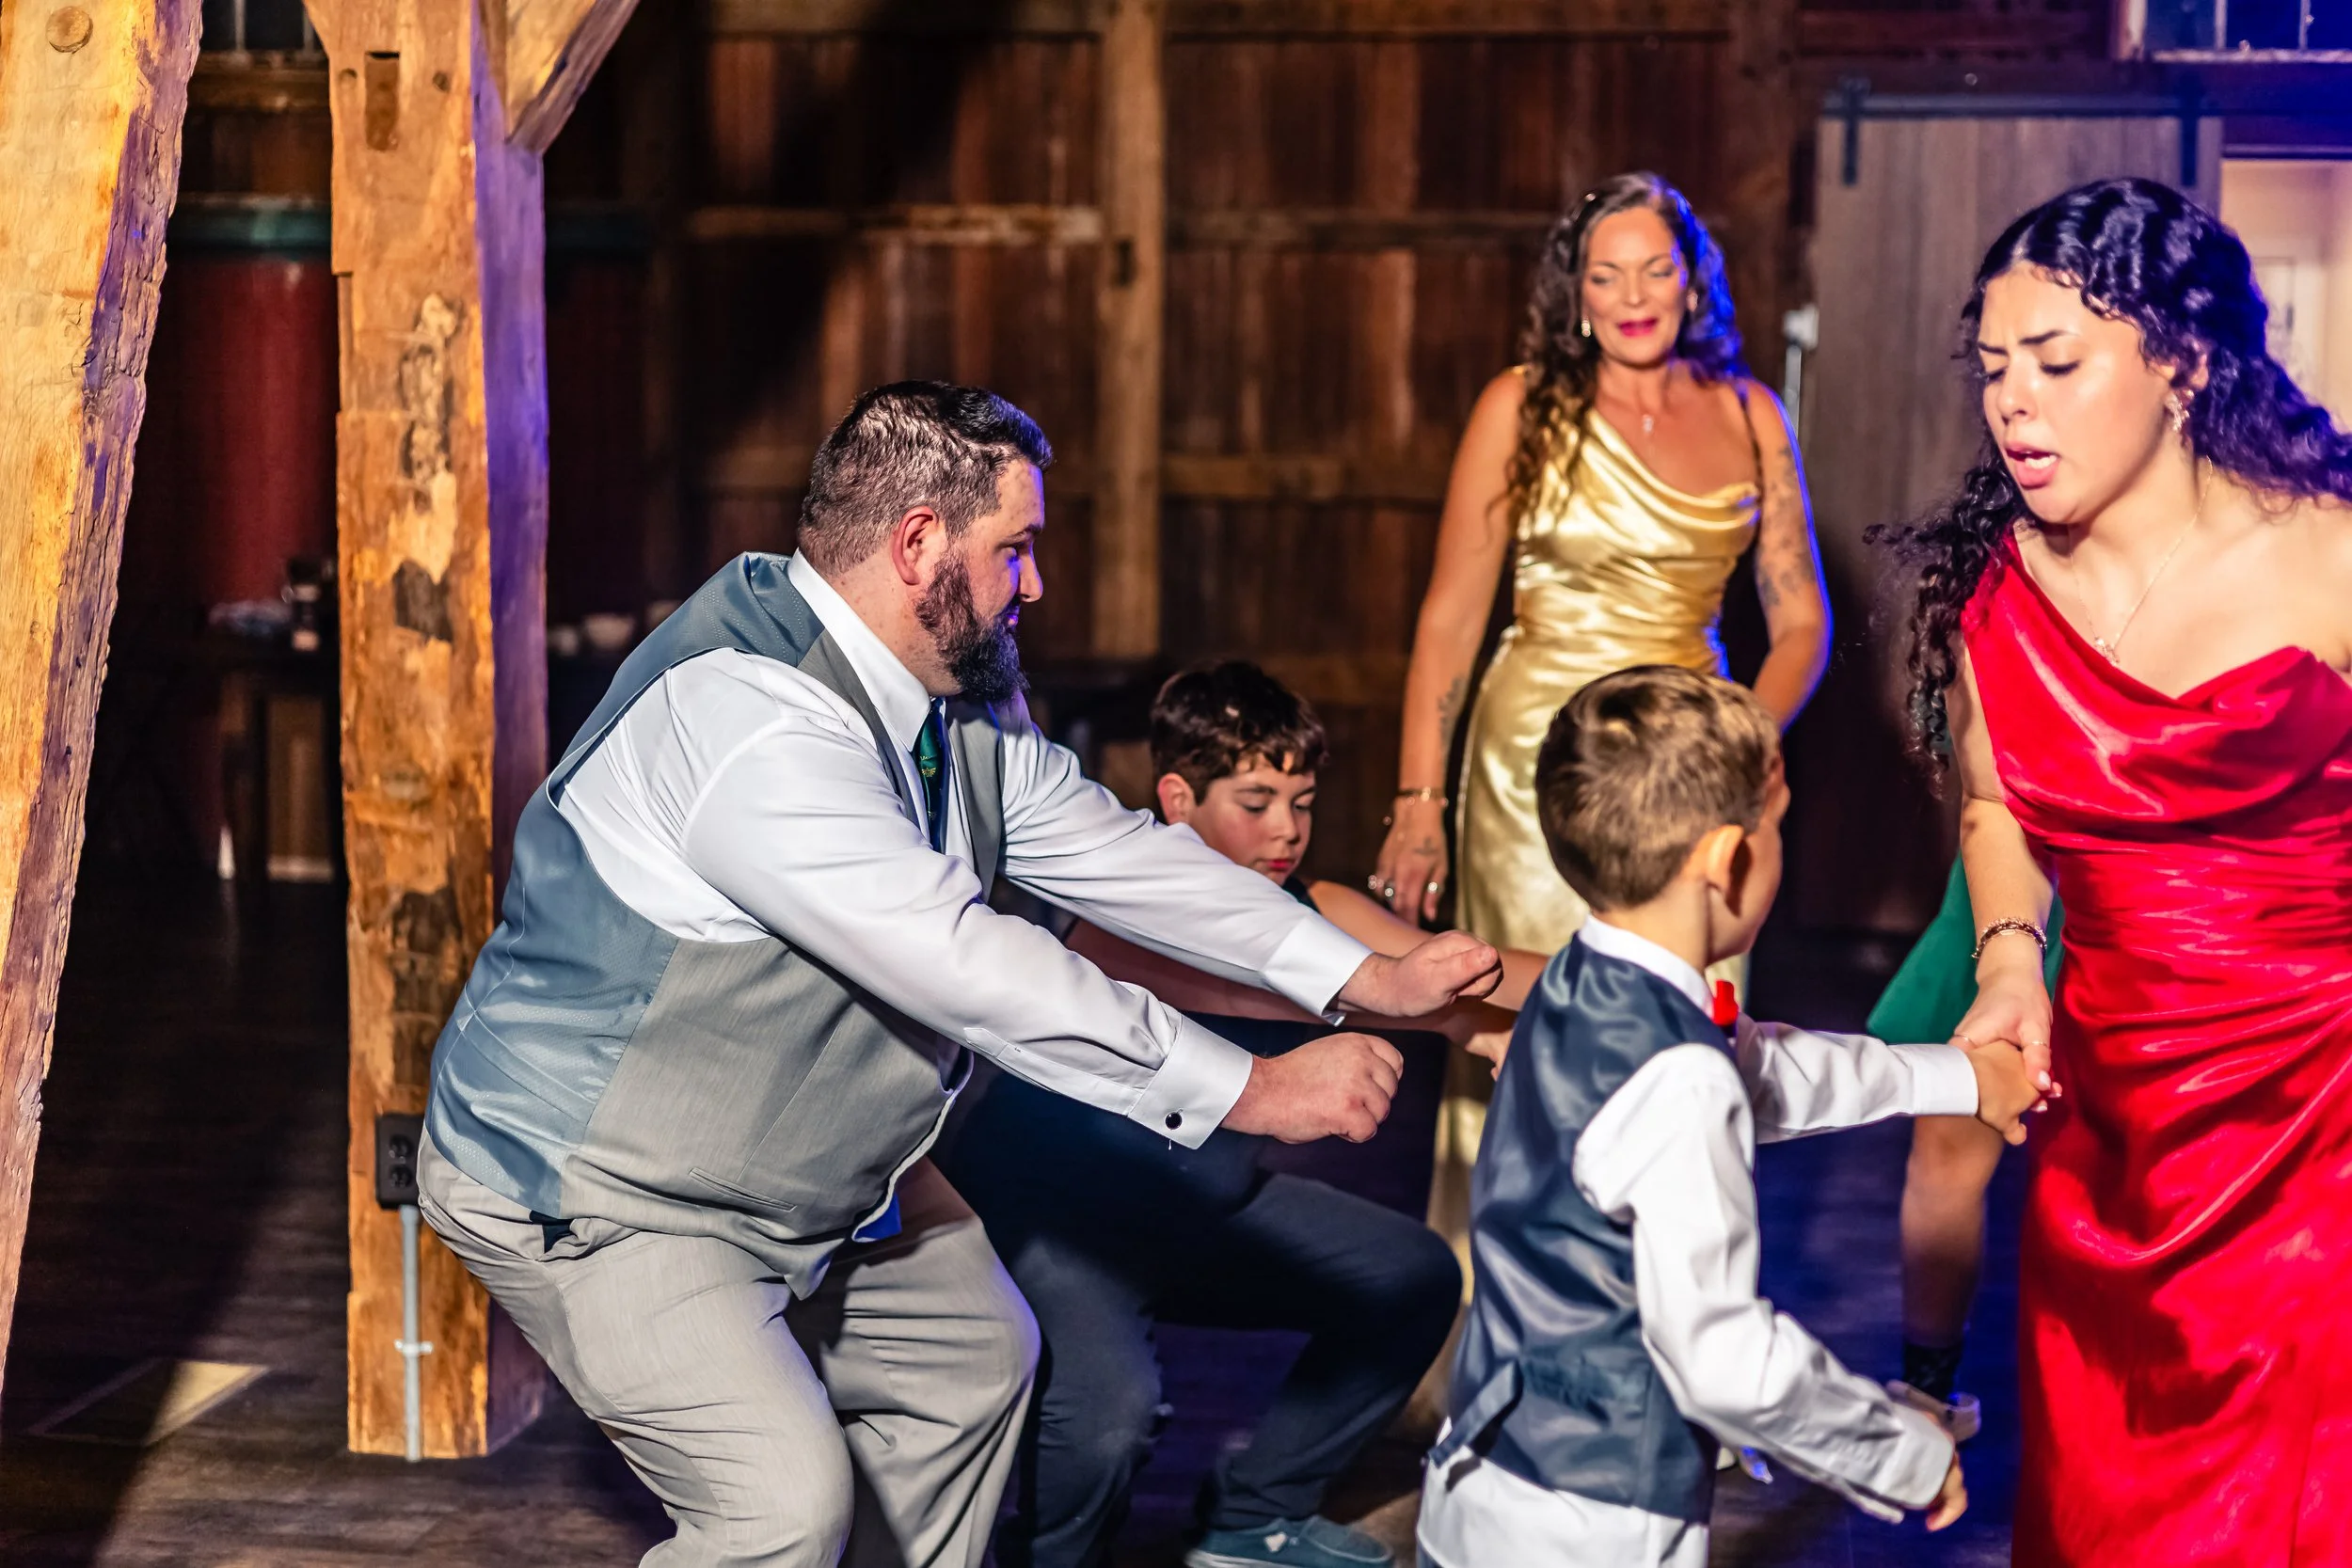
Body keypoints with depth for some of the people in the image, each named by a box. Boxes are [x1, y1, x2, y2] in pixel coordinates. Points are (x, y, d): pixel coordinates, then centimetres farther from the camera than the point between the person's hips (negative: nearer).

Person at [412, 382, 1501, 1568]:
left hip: (800, 1164, 10)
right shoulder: (754, 725, -32)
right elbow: (967, 970, -34)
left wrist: (1361, 974, 3)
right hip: (593, 1187, -10)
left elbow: (1104, 847, 7)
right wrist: (1248, 1091, -30)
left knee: (972, 1359, 22)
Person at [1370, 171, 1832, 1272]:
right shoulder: (1523, 407, -1)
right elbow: (1449, 617, -1)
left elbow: (1800, 622, 10)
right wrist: (1418, 800, -7)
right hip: (1536, 763, -3)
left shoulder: (1747, 416, 7)